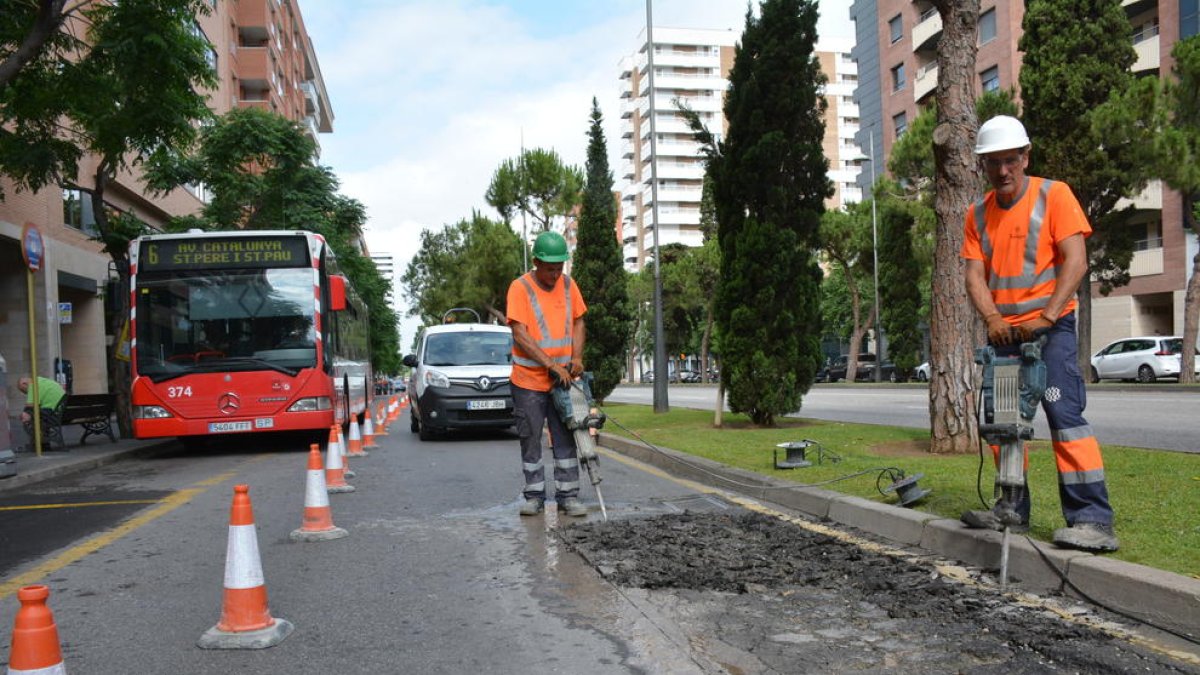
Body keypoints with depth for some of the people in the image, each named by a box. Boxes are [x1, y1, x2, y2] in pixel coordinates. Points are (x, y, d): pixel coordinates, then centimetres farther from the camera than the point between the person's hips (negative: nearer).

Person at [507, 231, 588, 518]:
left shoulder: (568, 285, 2)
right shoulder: (520, 288, -12)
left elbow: (578, 322, 11)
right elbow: (520, 335, -17)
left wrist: (577, 357, -6)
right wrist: (552, 365, -22)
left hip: (561, 380, 3)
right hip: (528, 380, -3)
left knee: (565, 439, 5)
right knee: (530, 440, 6)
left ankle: (568, 495, 11)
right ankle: (535, 495, 16)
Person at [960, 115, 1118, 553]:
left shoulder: (1054, 195, -4)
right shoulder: (978, 214, 9)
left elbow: (1075, 262, -12)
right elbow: (975, 275, 2)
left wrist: (1046, 317, -21)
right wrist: (993, 319, -17)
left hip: (1050, 327, -6)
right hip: (1004, 332, 6)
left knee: (1065, 413, -16)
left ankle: (1093, 520, -16)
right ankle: (1013, 510, 20)